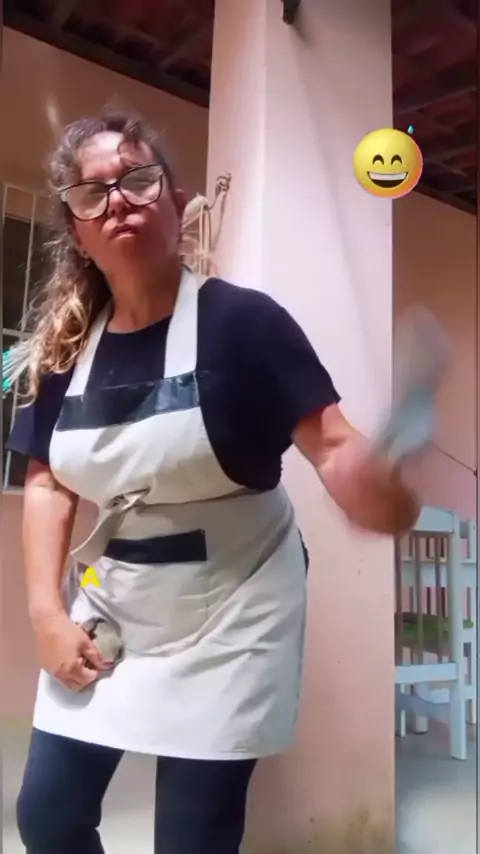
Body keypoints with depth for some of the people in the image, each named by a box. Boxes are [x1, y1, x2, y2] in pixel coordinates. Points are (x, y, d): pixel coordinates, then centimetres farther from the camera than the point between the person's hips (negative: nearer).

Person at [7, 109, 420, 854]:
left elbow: (334, 445, -22)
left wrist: (386, 495, -44)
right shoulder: (67, 346, -2)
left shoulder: (240, 320, -16)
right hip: (107, 607, 5)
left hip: (228, 614, -4)